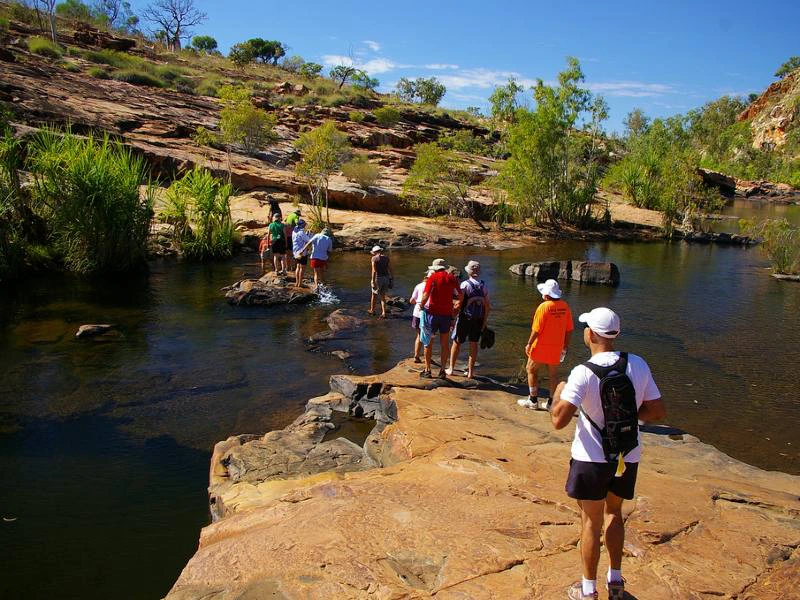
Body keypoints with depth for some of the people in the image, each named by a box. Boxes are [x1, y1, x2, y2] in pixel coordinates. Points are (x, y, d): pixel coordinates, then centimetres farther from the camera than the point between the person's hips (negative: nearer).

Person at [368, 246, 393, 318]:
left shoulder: (374, 258, -10)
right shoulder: (386, 257, 5)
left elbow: (374, 271, -17)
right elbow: (390, 269, 4)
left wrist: (373, 281, -17)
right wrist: (391, 279, 12)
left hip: (378, 278, -4)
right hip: (386, 278, 4)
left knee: (374, 295, 17)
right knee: (383, 296, 14)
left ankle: (372, 310, 34)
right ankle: (383, 313, 4)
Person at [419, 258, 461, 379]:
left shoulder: (433, 277, -6)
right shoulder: (452, 278, 4)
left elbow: (426, 295, -17)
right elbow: (460, 296, 2)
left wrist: (421, 306, 0)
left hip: (433, 312, -3)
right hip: (447, 314, 3)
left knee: (428, 342, 9)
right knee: (444, 344, 12)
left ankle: (427, 370, 12)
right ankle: (442, 371, 14)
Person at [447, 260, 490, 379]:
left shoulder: (465, 284, -12)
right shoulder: (484, 286, 2)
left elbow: (460, 303, -15)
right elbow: (487, 306, 3)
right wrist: (484, 322, 11)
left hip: (465, 318, -3)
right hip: (478, 320, 3)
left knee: (457, 343, 11)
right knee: (474, 344, 11)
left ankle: (451, 369, 21)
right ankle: (470, 371, 15)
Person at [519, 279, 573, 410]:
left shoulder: (544, 307, -18)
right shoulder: (564, 306, -2)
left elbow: (536, 329, -17)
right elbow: (569, 329, 3)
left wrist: (529, 344, -5)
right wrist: (565, 346, 14)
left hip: (541, 346, -5)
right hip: (556, 347, 5)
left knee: (532, 370, 11)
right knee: (553, 374, 14)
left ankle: (533, 400, 15)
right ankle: (552, 402, 20)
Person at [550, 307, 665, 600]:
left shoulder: (584, 373, -22)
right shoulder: (638, 365, -7)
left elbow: (559, 420, -26)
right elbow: (658, 412, -2)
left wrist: (558, 392, -7)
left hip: (592, 458, -4)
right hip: (628, 457, 4)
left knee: (591, 521, 12)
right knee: (614, 512, 26)